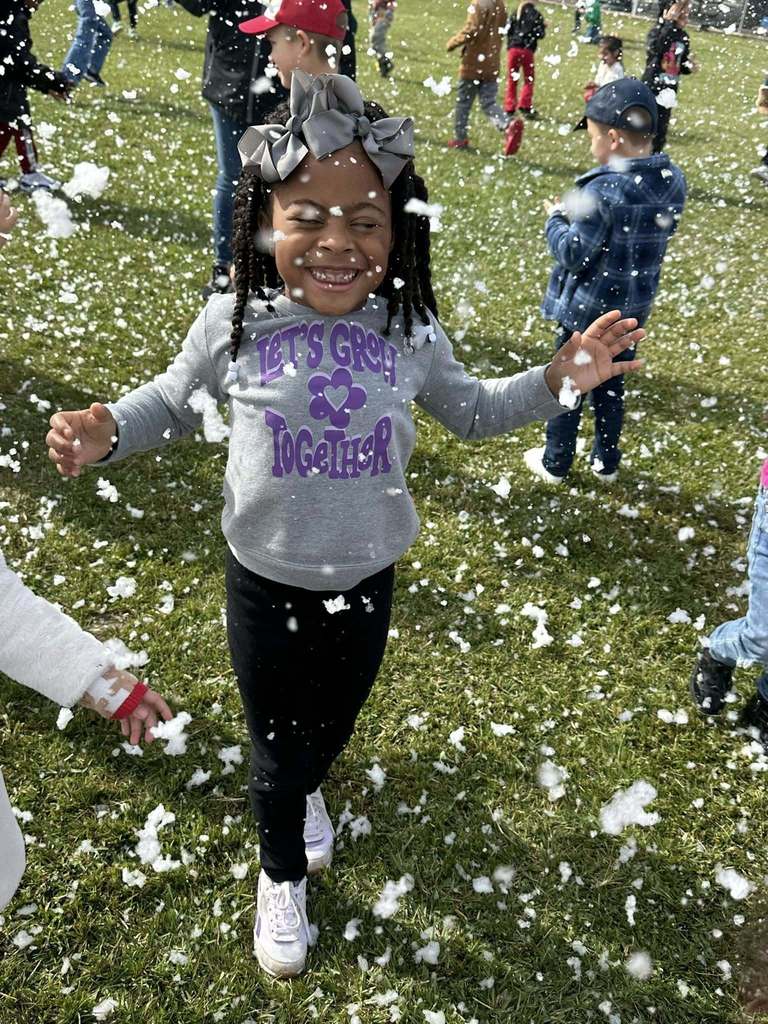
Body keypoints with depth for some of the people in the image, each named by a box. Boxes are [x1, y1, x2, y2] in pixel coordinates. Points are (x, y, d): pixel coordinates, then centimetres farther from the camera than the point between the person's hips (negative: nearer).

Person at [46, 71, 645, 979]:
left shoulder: (410, 331, -10)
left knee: (332, 727, 27)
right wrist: (106, 432, -15)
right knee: (275, 748, 15)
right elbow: (173, 402, 3)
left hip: (365, 582, 2)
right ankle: (282, 873, 49)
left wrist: (557, 379, -5)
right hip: (264, 586, -2)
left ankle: (306, 789, 66)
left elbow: (471, 411, 8)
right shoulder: (232, 324, -15)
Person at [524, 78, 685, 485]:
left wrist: (556, 220, -4)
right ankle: (606, 462, 33)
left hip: (587, 309, -6)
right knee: (611, 384, 21)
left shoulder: (604, 191, -26)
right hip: (634, 307, 7)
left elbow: (573, 255, -22)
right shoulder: (673, 181, -3)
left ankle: (555, 463, 24)